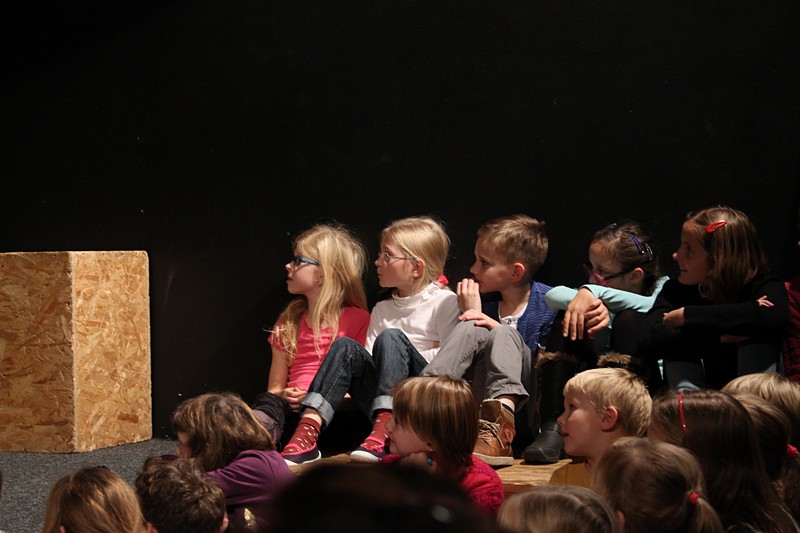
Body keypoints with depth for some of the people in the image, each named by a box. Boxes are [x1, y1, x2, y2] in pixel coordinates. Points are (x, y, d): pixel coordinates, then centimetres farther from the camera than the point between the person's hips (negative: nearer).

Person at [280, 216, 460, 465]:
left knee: (391, 338, -26)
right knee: (346, 347, -15)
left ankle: (382, 436, -42)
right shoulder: (381, 310, 22)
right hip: (383, 404, 5)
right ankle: (306, 436, -31)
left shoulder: (444, 302, 4)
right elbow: (371, 359, 17)